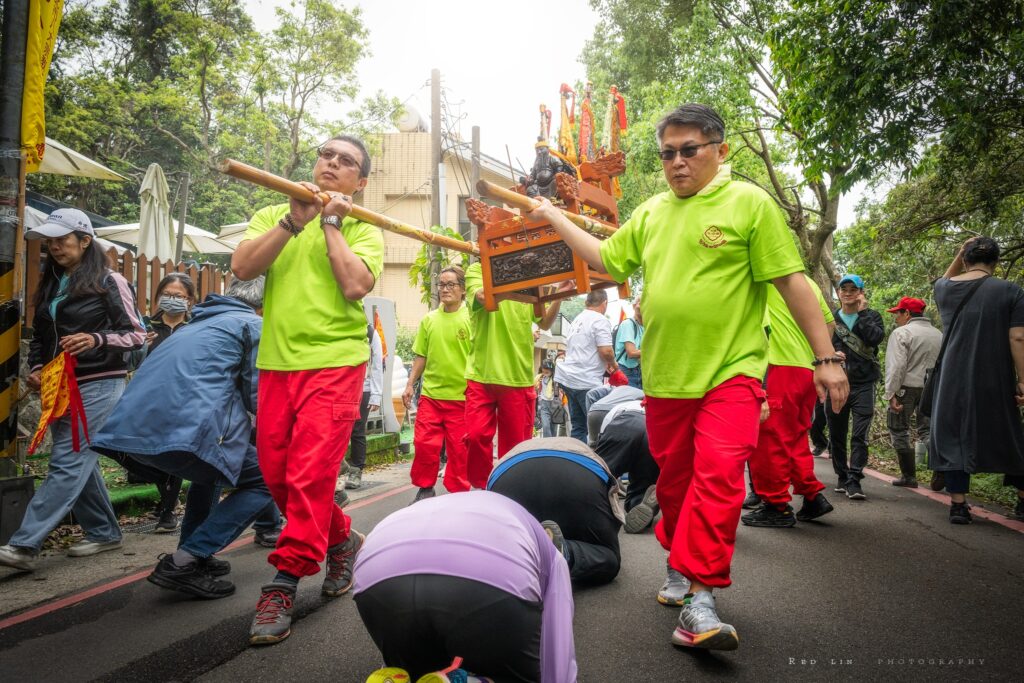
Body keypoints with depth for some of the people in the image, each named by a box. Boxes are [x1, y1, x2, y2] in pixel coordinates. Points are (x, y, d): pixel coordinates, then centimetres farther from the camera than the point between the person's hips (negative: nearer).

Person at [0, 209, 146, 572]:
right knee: (80, 464, 11)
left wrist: (96, 340, -23)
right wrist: (36, 368, 3)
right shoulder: (50, 285, 15)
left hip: (99, 385, -8)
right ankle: (104, 532, 24)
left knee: (67, 464, -10)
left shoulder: (109, 282, -5)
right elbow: (39, 336, 21)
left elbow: (137, 334, -7)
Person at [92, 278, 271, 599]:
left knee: (212, 466, 34)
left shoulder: (200, 322, 32)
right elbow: (257, 397, 3)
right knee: (265, 480, 6)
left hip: (131, 426, 9)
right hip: (186, 428, -9)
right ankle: (184, 562, -4)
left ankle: (192, 555, 28)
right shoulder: (254, 325, 9)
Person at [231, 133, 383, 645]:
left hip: (334, 360, -4)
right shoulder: (273, 215, 15)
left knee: (310, 474, -10)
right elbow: (242, 267, -3)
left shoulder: (363, 229, 7)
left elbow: (356, 285, -14)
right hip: (276, 362, 4)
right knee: (276, 475, 8)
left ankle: (283, 585, 2)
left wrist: (331, 222, -5)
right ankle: (340, 540, 31)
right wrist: (293, 220, -9)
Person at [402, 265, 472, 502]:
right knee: (424, 443, 2)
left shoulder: (471, 318, -4)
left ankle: (458, 492, 19)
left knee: (459, 447, 4)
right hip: (430, 393, 3)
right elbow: (421, 356, 13)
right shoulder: (429, 319, 8)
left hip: (461, 395, -3)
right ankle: (425, 488, 20)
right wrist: (410, 384, 8)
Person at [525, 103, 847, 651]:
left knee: (718, 477, -15)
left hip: (729, 372, -5)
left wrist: (826, 358, -8)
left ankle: (700, 599, -8)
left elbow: (791, 282, -6)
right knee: (673, 480, 14)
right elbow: (605, 258, 21)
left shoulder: (749, 203, -3)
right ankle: (682, 566, 34)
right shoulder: (652, 212, 12)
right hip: (663, 376, 5)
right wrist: (553, 218, 21)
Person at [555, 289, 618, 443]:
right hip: (587, 383, -8)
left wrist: (604, 365, 25)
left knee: (578, 426, 11)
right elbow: (605, 351, -18)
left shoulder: (577, 320, 17)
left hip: (569, 378, 8)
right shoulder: (600, 321, -9)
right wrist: (614, 364, 2)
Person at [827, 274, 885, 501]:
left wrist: (861, 313, -9)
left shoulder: (871, 316, 7)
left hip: (863, 384, -2)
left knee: (860, 435, -9)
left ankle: (854, 481, -8)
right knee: (836, 435, 8)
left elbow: (876, 337, -13)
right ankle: (842, 476, 22)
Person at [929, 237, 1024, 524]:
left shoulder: (944, 289, 5)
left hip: (953, 380, 2)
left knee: (953, 436, 4)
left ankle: (958, 504, 3)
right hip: (994, 380, -2)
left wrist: (959, 255, 21)